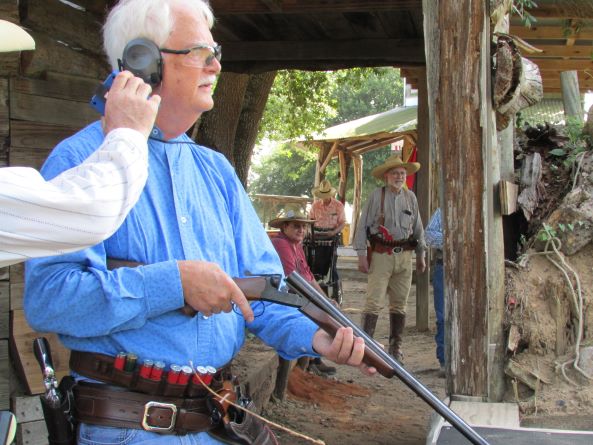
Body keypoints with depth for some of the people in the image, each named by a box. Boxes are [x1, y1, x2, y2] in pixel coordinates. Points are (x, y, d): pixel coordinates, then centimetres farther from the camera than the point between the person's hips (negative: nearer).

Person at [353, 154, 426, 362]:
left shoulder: (410, 197, 10)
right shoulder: (376, 196, -3)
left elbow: (418, 227, 18)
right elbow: (362, 226, -3)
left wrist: (420, 255, 16)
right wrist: (361, 255, -8)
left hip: (404, 255, 5)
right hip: (382, 255, -5)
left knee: (399, 304, 10)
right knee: (374, 302, -10)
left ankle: (396, 346, 19)